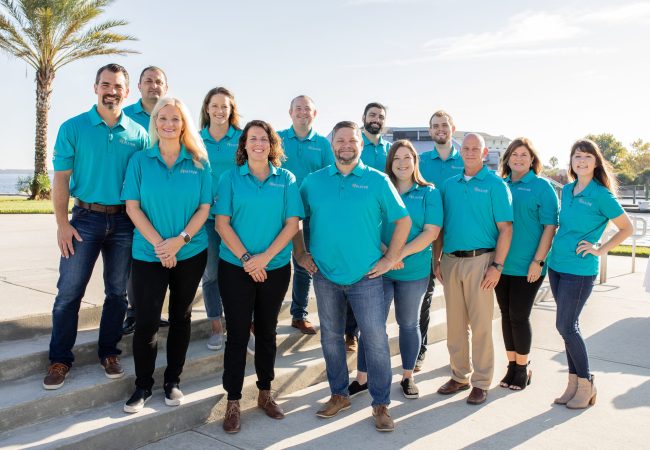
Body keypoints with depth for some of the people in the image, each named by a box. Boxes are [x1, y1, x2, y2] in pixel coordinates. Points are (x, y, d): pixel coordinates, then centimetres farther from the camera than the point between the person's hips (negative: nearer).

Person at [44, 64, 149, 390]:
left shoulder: (138, 134, 4)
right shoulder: (73, 128, 0)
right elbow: (61, 178, -2)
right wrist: (62, 223, -10)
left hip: (124, 220, 2)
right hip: (85, 218, -2)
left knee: (118, 292, 10)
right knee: (69, 292, 0)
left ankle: (109, 352, 24)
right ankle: (60, 359, 14)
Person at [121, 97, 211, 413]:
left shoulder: (199, 163, 1)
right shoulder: (140, 160, 0)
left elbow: (204, 208, -2)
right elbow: (132, 207, -5)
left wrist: (180, 240, -15)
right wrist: (158, 243, -15)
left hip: (190, 253, 1)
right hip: (148, 253, -1)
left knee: (181, 316, 11)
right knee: (146, 320, -1)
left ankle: (172, 381, 25)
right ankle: (143, 386, 16)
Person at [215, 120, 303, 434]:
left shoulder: (286, 179, 2)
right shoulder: (231, 178, 0)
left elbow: (292, 224, -4)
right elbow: (222, 223, -5)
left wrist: (264, 258, -14)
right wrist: (246, 258, -15)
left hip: (276, 268, 2)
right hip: (235, 267, -1)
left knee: (267, 331, 13)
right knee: (237, 333, 3)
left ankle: (265, 393, 29)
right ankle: (233, 402, 15)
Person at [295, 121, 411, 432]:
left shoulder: (377, 181, -1)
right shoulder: (313, 181, 5)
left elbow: (403, 220, 1)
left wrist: (390, 259, -3)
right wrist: (300, 254, 5)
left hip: (366, 277, -2)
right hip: (325, 275, 3)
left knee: (376, 340, 0)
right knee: (331, 337, 13)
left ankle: (381, 404, 14)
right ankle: (339, 395, 30)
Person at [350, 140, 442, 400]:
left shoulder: (429, 193, 1)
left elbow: (431, 231, -8)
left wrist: (401, 253, -19)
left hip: (415, 271, 0)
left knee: (409, 324, 13)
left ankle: (407, 377, 29)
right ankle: (362, 378, 17)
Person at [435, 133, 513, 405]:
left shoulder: (495, 185, -2)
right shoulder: (449, 185, 12)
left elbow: (505, 228, -6)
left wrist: (497, 266, -13)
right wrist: (436, 260, 8)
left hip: (479, 260, -4)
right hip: (450, 260, 5)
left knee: (480, 325, 0)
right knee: (455, 324, 11)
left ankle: (481, 382, 12)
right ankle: (459, 376, 24)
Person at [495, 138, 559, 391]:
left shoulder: (542, 187, -4)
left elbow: (550, 227, -8)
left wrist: (538, 261, -14)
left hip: (527, 267, -4)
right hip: (501, 264, 4)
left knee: (519, 317, 1)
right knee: (506, 315, 11)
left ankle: (523, 369, 19)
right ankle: (512, 365, 25)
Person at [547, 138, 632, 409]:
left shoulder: (601, 195, -10)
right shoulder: (566, 191, 9)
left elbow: (627, 228, -3)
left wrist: (601, 250, -9)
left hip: (580, 270, -7)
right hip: (556, 265, 7)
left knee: (566, 327, -5)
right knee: (569, 326, 12)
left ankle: (586, 385, 13)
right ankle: (574, 383, 22)